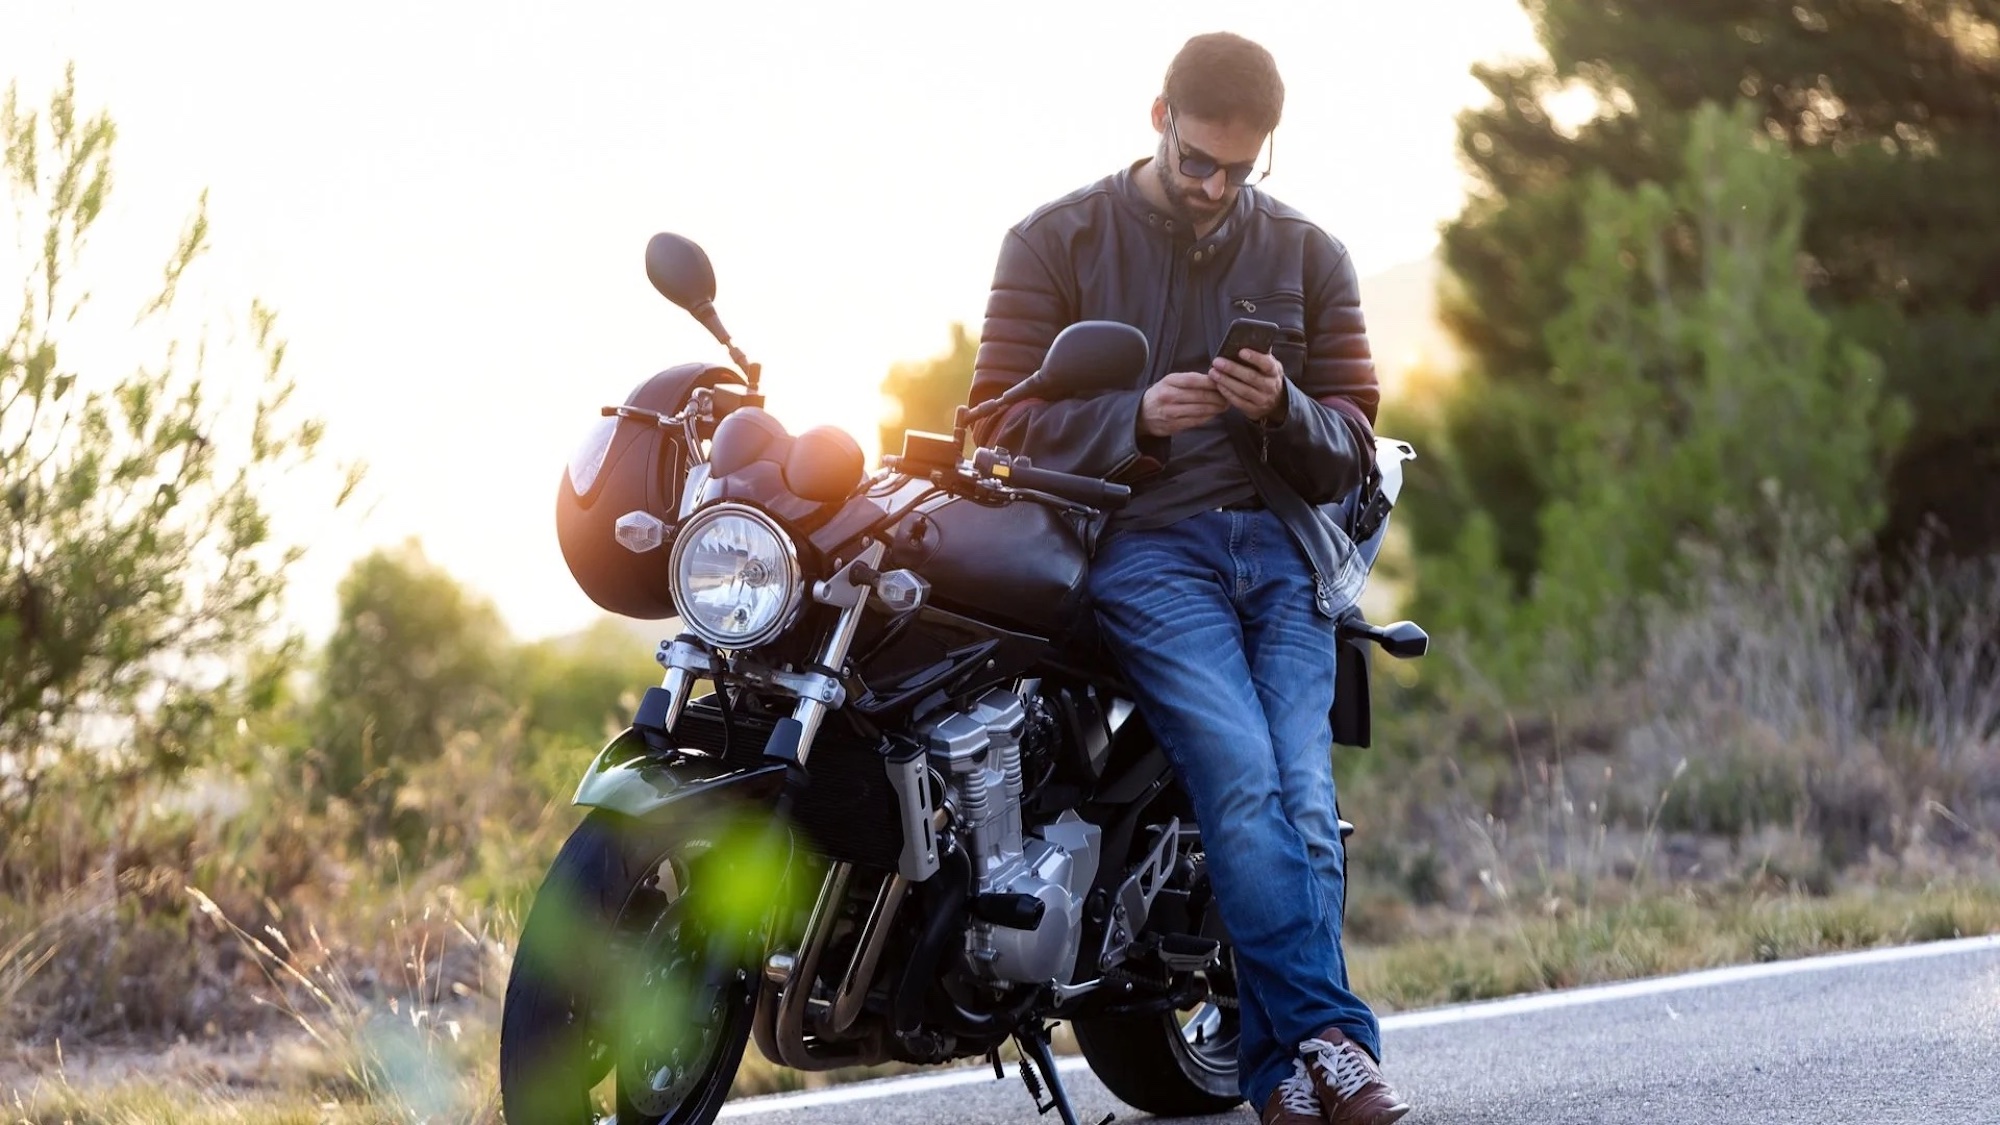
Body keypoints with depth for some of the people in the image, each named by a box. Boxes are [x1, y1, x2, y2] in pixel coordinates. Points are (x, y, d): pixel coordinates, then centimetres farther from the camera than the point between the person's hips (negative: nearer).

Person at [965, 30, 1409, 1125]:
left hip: (1283, 543, 3)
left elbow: (1351, 449, 12)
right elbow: (1003, 422, 2)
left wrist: (1283, 410, -10)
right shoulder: (1058, 243, 9)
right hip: (1143, 546, -3)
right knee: (1245, 778, -23)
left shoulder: (1308, 257, 16)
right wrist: (1137, 418, -14)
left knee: (1303, 796, -13)